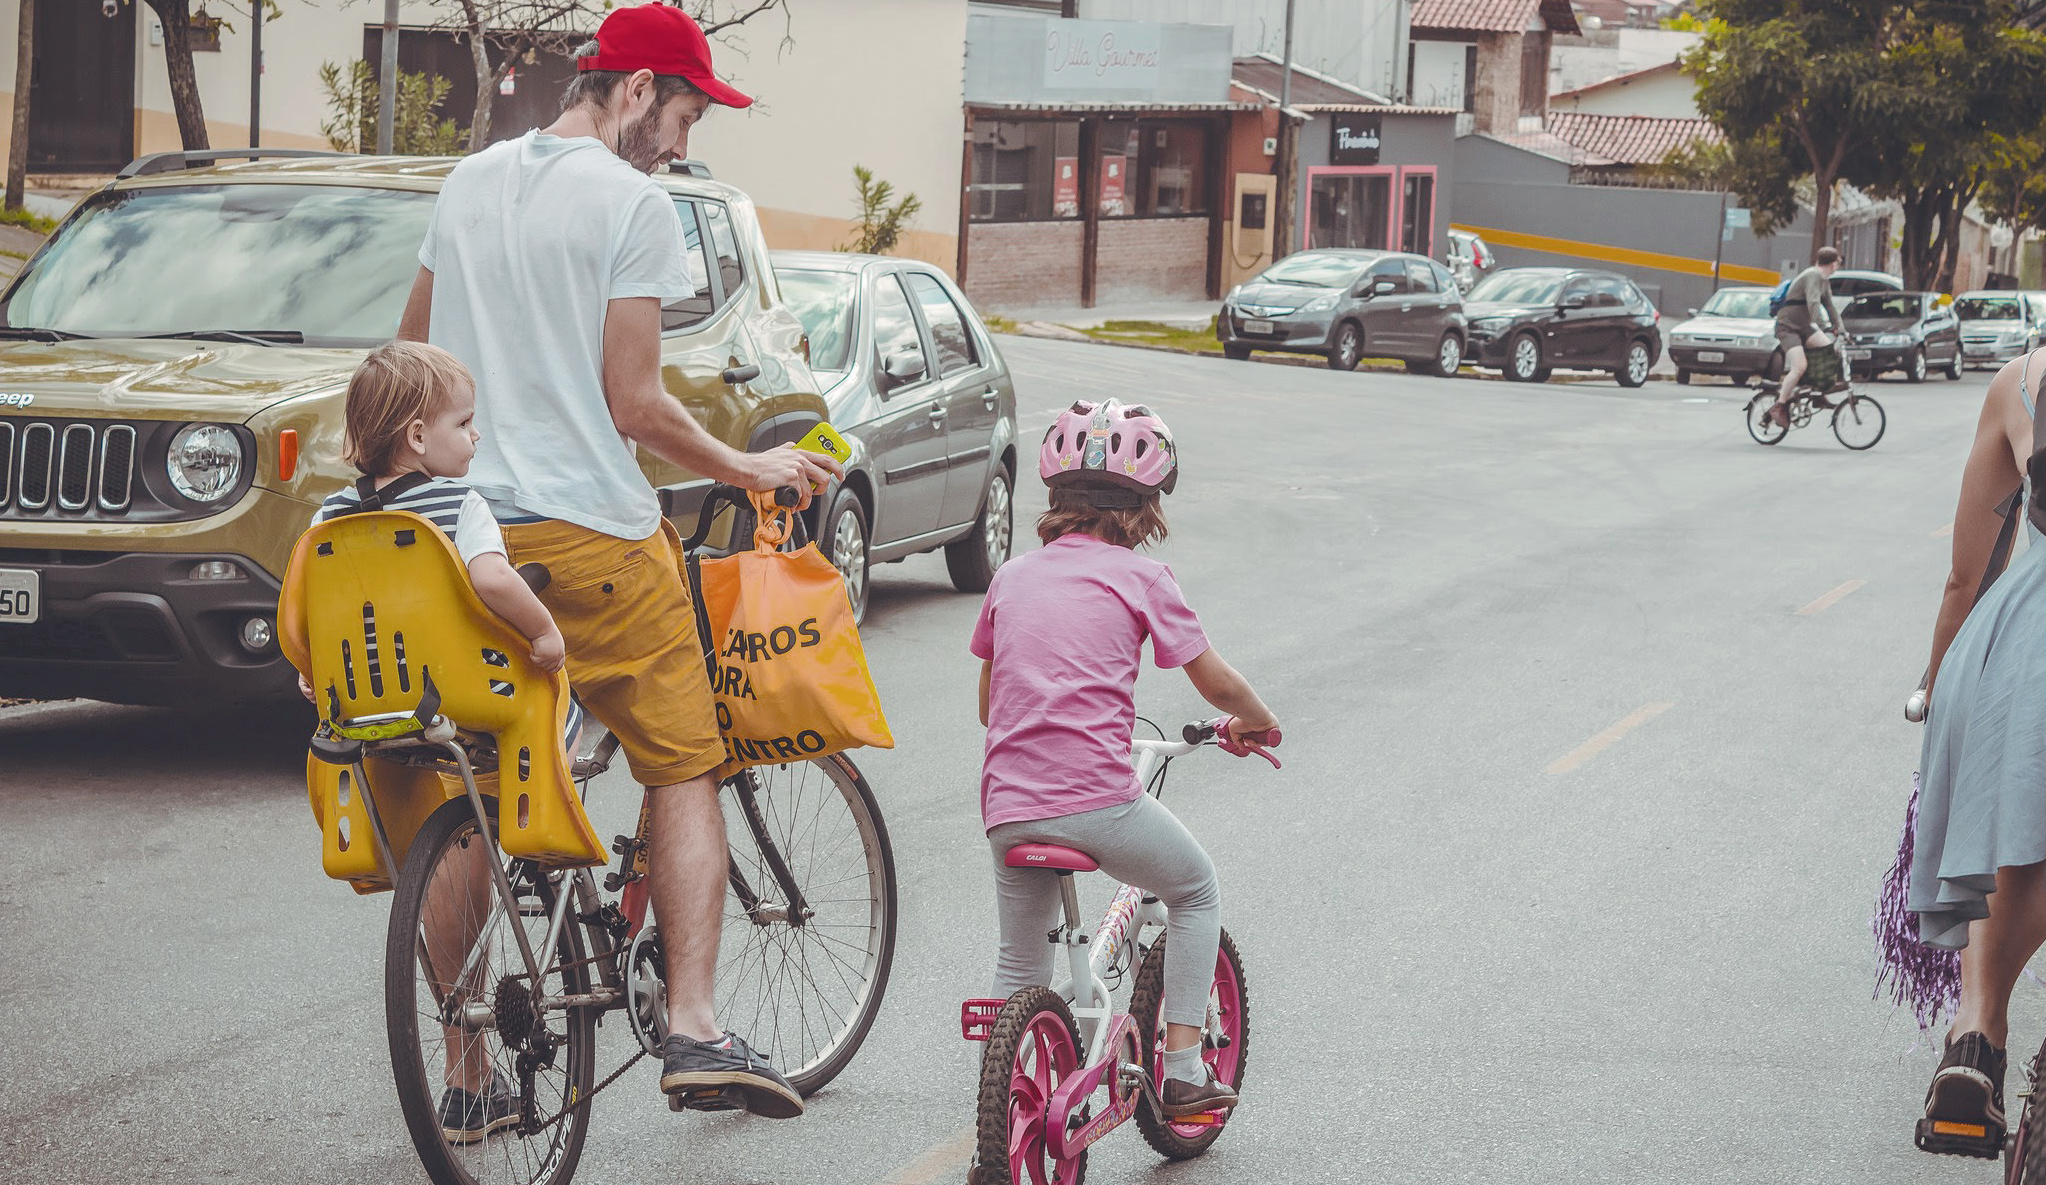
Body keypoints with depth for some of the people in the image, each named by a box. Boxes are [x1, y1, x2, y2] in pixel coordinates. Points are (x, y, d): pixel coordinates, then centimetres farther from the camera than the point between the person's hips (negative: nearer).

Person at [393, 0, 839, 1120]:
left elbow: (410, 356, 20)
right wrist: (746, 468, 2)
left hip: (466, 526, 6)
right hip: (591, 532, -6)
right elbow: (633, 403, -12)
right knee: (684, 770, 5)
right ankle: (694, 1029, -4)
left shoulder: (468, 184, 13)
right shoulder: (633, 202, -9)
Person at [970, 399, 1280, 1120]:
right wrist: (1256, 722, 27)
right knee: (1196, 892, 22)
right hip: (1099, 800, -4)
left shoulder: (1013, 577, 15)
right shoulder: (1139, 577, 3)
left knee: (1020, 967, 19)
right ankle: (1183, 1067, 18)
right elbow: (1216, 683, 7)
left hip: (1008, 808, 4)